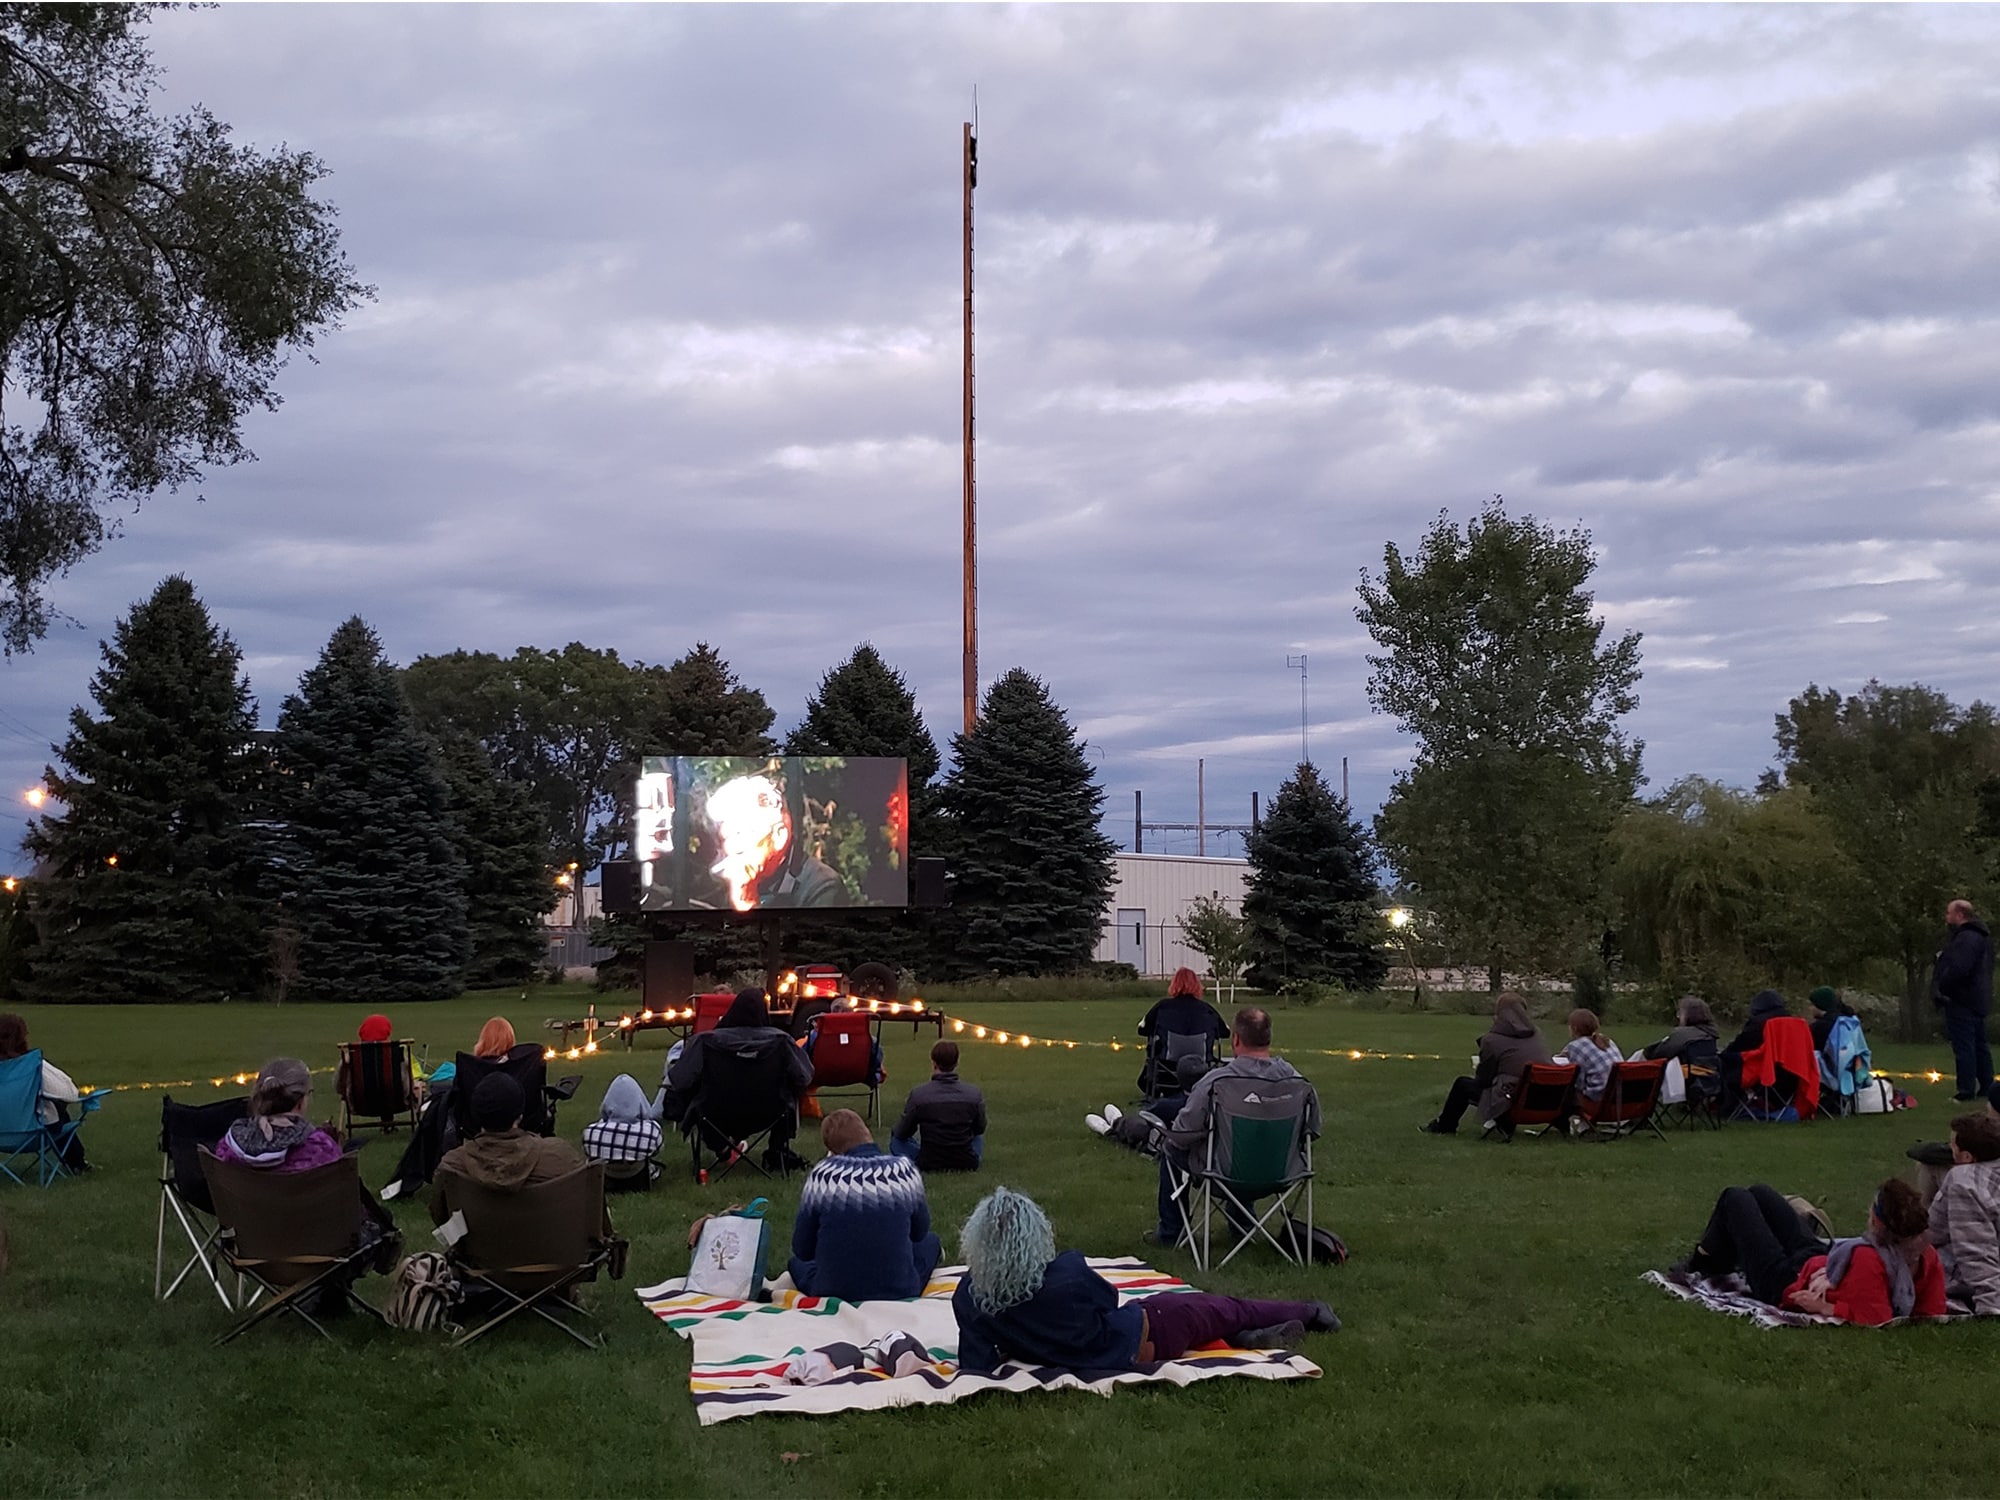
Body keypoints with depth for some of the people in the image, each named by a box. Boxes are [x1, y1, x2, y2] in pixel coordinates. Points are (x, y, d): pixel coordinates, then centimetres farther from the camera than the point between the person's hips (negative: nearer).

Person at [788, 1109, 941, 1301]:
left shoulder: (821, 1175, -10)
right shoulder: (905, 1170, -8)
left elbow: (802, 1249, 0)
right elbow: (919, 1232, 9)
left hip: (832, 1295, 1)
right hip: (900, 1294, 0)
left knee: (797, 1262, 36)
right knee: (930, 1242, 33)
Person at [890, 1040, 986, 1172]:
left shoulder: (918, 1094, -14)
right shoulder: (974, 1093, -10)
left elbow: (902, 1134, -1)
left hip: (929, 1165, -3)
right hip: (968, 1165, 3)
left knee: (896, 1138, 24)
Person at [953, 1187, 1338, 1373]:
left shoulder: (968, 1297, -26)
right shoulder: (1069, 1274, -33)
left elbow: (975, 1366, -18)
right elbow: (1109, 1299, -10)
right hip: (1145, 1339, -3)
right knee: (1225, 1308, 23)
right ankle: (1308, 1312, 45)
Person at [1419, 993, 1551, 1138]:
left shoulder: (1493, 1040, -10)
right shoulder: (1537, 1035, 6)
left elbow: (1483, 1080, -1)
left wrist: (1478, 1068, 23)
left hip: (1513, 1105, -6)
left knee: (1462, 1083, 17)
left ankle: (1444, 1126, 36)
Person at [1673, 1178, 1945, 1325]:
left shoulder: (1868, 1260, -43)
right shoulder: (1926, 1255, -23)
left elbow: (1871, 1317, -46)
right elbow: (1934, 1310, -11)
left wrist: (1824, 1308, -32)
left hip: (1785, 1285, -8)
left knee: (1735, 1198, 13)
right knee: (1758, 1193, 27)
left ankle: (1702, 1264, 39)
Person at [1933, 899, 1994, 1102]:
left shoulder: (1966, 938, -19)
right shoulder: (1981, 936, 17)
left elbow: (1957, 969, -28)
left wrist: (1939, 988, -15)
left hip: (1961, 1001, -11)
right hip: (1977, 1000, 11)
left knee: (1964, 1047, -8)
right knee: (1980, 1045, 15)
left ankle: (1967, 1090, -7)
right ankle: (1987, 1087, 21)